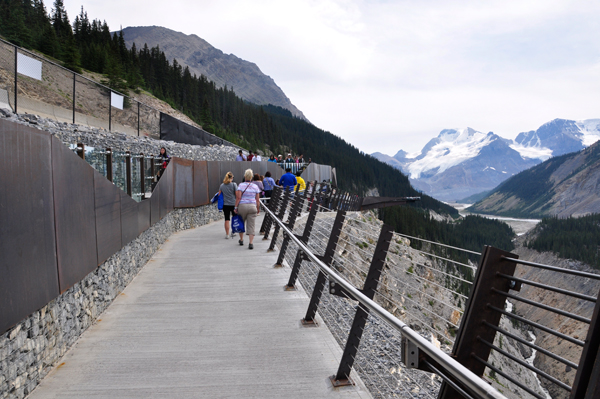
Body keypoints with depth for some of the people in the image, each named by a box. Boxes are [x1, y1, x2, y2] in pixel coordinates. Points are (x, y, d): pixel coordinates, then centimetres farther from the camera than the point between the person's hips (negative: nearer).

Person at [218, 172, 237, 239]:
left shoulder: (222, 185, 2)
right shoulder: (234, 185, -7)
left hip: (225, 204, 2)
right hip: (233, 204, -2)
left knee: (227, 219, 3)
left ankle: (227, 234, 2)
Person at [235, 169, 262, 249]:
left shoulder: (241, 185, -4)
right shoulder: (255, 186, 4)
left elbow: (238, 197, -10)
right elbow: (257, 199, 5)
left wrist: (236, 207, -5)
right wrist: (258, 209, 15)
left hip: (242, 206, -1)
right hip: (252, 206, 1)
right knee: (251, 225, 1)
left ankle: (241, 240, 30)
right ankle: (250, 243, -8)